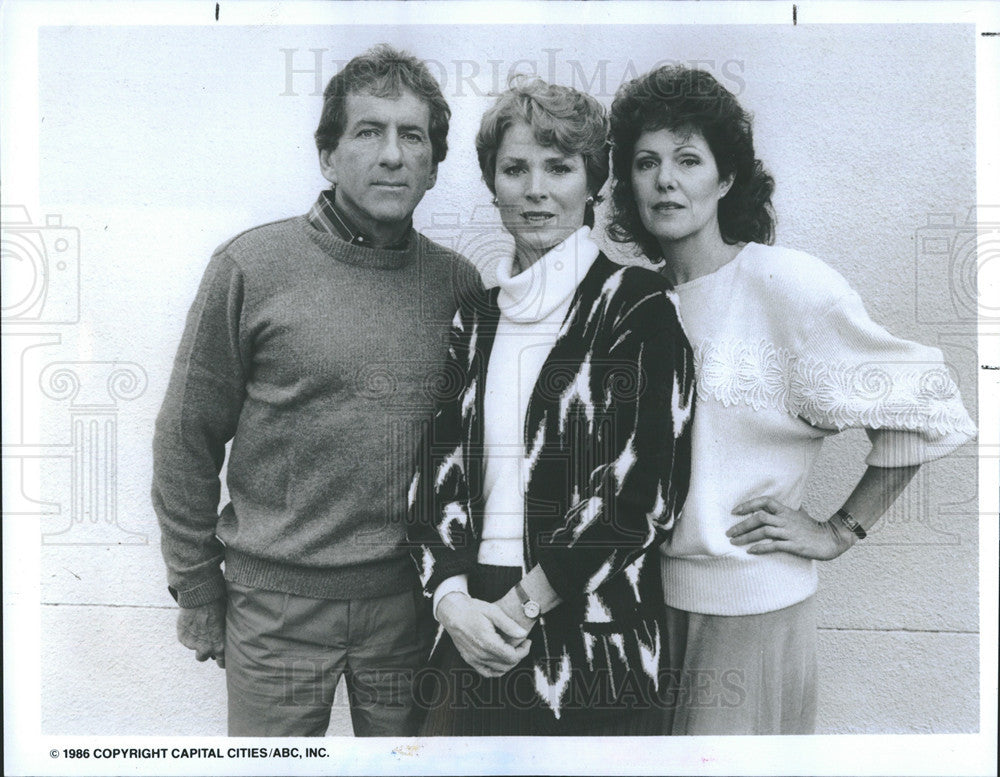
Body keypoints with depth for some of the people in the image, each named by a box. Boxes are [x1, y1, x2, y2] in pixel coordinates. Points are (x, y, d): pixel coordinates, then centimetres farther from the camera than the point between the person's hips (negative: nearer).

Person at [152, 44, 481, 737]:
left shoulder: (458, 282, 0)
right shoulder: (250, 266, -9)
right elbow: (187, 439, -3)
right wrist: (196, 590, 0)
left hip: (410, 600, 3)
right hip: (275, 602, -2)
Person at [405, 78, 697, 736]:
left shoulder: (635, 305, -5)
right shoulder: (476, 321, 10)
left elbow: (639, 484, -13)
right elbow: (440, 469, 7)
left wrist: (524, 603, -12)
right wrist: (451, 595, -8)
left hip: (593, 643, -4)